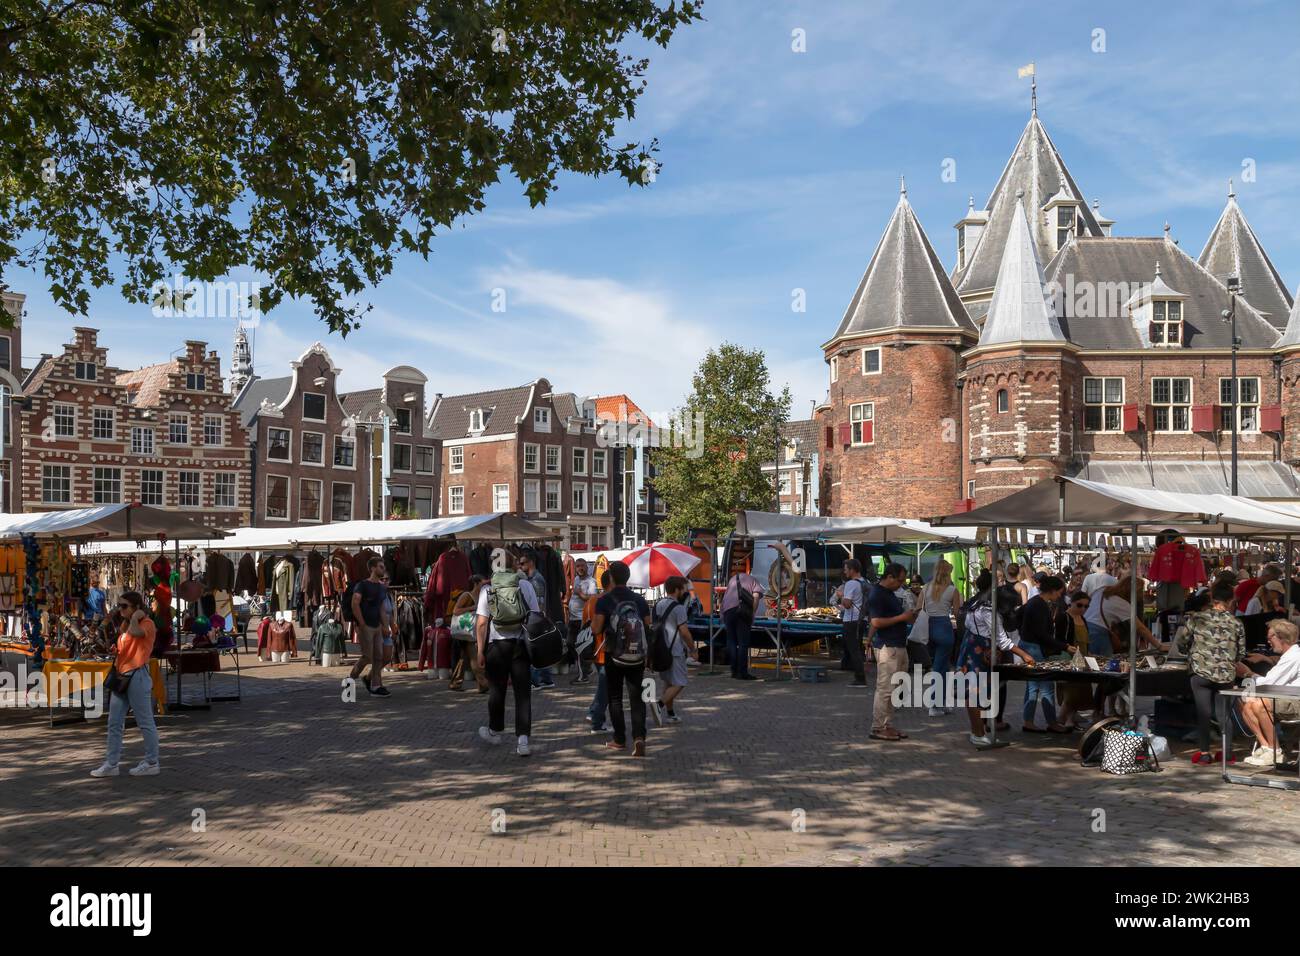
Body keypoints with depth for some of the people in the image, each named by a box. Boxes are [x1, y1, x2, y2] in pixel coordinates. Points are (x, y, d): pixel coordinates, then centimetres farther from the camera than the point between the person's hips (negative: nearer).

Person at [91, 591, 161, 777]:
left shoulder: (147, 624, -9)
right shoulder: (125, 625, 19)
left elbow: (135, 632, -33)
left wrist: (135, 617, -16)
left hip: (137, 676, -9)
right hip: (122, 676, 9)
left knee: (145, 722, 0)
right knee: (114, 724, 9)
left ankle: (152, 763, 8)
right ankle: (111, 764, 15)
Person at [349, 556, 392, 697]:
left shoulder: (382, 587, 15)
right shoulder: (362, 585, -8)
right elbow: (355, 604, -16)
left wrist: (385, 626, 9)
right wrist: (362, 624, -19)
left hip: (377, 626, 7)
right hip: (365, 626, -7)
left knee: (379, 657, 3)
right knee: (367, 656, -7)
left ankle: (376, 685, 8)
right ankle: (351, 679, 12)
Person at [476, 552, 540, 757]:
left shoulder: (487, 589, -3)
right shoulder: (524, 585, 0)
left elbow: (481, 623, -6)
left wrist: (480, 651, -2)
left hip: (496, 644, 0)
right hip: (520, 643, 0)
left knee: (497, 690, 16)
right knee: (523, 692, 1)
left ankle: (495, 731, 35)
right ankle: (523, 740, -6)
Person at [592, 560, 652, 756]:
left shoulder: (604, 601, -8)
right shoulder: (639, 600, 2)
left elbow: (596, 629, -12)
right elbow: (648, 628, 3)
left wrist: (593, 621, 9)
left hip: (614, 654, -2)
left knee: (615, 698, 11)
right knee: (636, 697, 2)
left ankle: (619, 740, 15)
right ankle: (639, 737, -15)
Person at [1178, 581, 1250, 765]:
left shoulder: (1196, 618, -3)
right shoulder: (1236, 624, 0)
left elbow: (1182, 644, 1)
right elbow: (1240, 655, 5)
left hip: (1201, 672, -1)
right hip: (1226, 675, 1)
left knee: (1203, 713, 6)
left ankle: (1204, 753, 9)